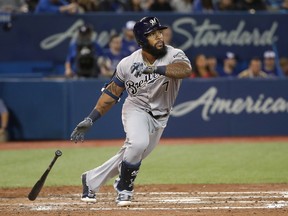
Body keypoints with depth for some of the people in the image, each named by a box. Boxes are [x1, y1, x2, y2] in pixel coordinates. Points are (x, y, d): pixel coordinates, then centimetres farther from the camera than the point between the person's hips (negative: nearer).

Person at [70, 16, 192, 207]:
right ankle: (124, 188, -8)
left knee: (132, 156, 10)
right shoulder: (127, 64, -15)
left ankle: (91, 180, 32)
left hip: (159, 118, 3)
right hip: (136, 109, -3)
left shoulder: (174, 55, -18)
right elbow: (111, 94, -3)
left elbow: (185, 69, -41)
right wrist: (90, 120, -8)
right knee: (138, 142, -31)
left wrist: (154, 69, -52)